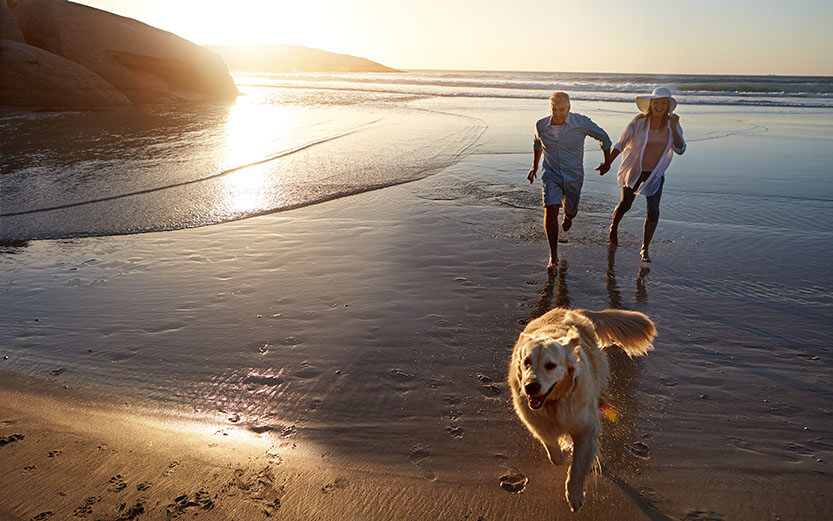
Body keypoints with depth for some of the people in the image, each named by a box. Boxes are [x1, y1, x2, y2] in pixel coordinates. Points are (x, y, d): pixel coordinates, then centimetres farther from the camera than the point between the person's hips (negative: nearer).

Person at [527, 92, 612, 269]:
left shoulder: (581, 123, -16)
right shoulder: (541, 125, -8)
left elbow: (603, 137, 1)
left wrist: (607, 161, 1)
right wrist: (534, 166, 19)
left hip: (574, 176, 0)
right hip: (551, 175, 0)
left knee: (571, 211, 16)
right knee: (550, 211, -18)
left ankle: (568, 216, 58)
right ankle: (553, 256, -10)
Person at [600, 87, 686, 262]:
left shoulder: (672, 124, -6)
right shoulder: (638, 122, -13)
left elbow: (680, 149, -13)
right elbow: (621, 144, -9)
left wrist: (674, 128, -26)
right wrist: (607, 163, -19)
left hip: (655, 175, 2)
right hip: (634, 171, -2)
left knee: (653, 212, -7)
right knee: (625, 205, 12)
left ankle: (645, 250, 6)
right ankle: (613, 227, 46)